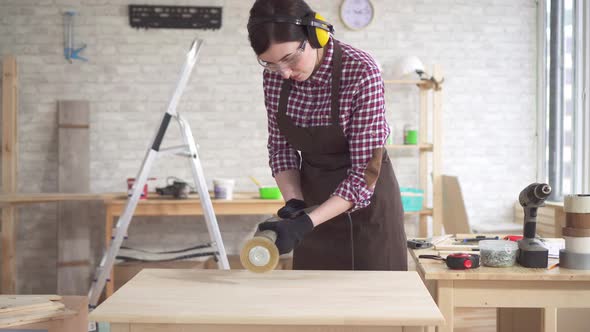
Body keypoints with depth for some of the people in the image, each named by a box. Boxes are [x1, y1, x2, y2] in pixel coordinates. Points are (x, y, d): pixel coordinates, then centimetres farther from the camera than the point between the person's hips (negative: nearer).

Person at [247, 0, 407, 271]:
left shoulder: (361, 72, -26)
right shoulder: (274, 76, -10)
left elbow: (365, 174, -25)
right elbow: (281, 147, 2)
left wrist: (305, 223, -33)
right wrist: (294, 203, -14)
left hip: (366, 202, -4)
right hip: (313, 196, 5)